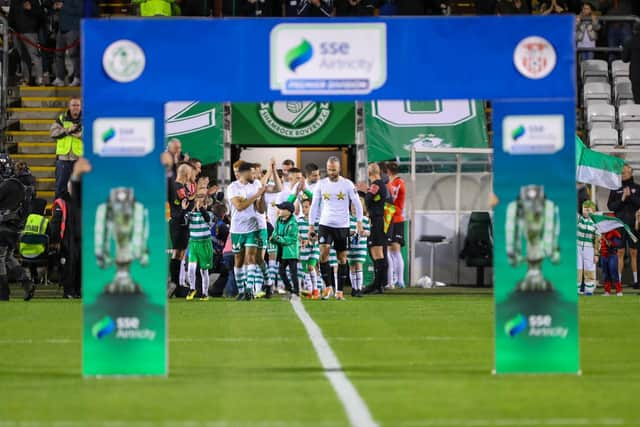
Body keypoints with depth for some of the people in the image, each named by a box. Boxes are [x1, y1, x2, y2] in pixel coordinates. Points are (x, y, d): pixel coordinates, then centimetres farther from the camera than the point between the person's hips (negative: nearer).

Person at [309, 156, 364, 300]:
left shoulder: (347, 184, -3)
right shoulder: (321, 184, 3)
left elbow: (357, 204, 1)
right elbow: (314, 205, 8)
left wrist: (359, 222, -7)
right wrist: (311, 225, 5)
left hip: (342, 226, -1)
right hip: (325, 224, 1)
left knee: (342, 258, 3)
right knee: (323, 252, -17)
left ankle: (340, 290, 11)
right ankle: (328, 286, -8)